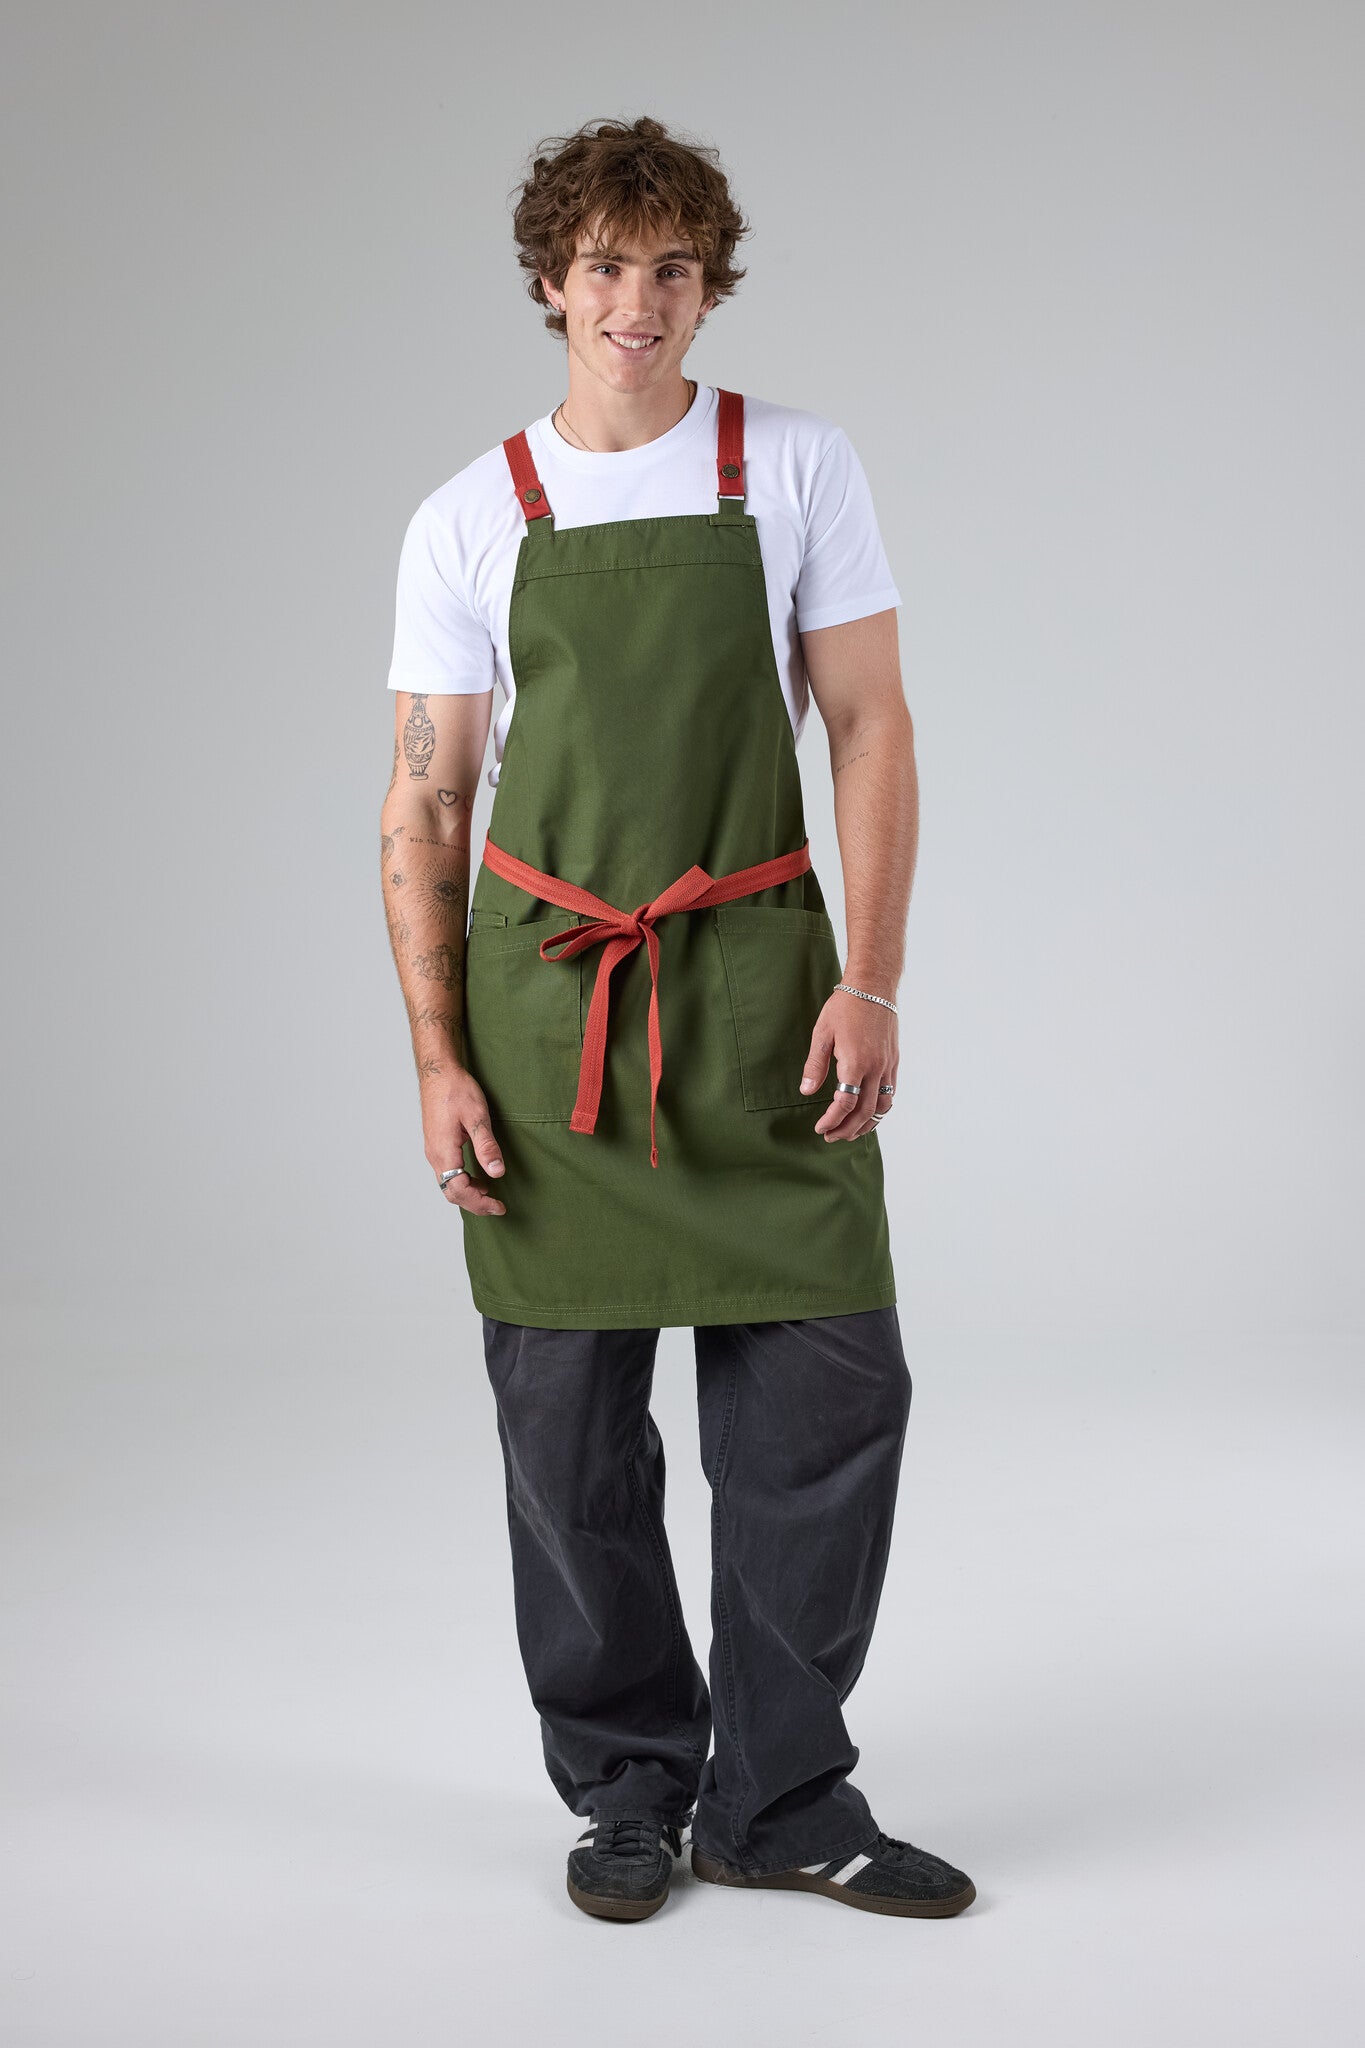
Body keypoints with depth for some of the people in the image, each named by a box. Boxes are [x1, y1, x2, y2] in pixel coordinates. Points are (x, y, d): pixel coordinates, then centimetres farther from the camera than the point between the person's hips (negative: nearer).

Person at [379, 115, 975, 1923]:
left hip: (755, 985, 0)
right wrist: (436, 1061, -2)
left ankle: (777, 1801, 16)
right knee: (568, 1425, 4)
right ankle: (628, 1790, 23)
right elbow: (425, 806, 6)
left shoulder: (799, 468, 6)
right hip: (541, 998, 0)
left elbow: (871, 728, 3)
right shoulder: (467, 521, 6)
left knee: (828, 1392, -2)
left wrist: (871, 977, -8)